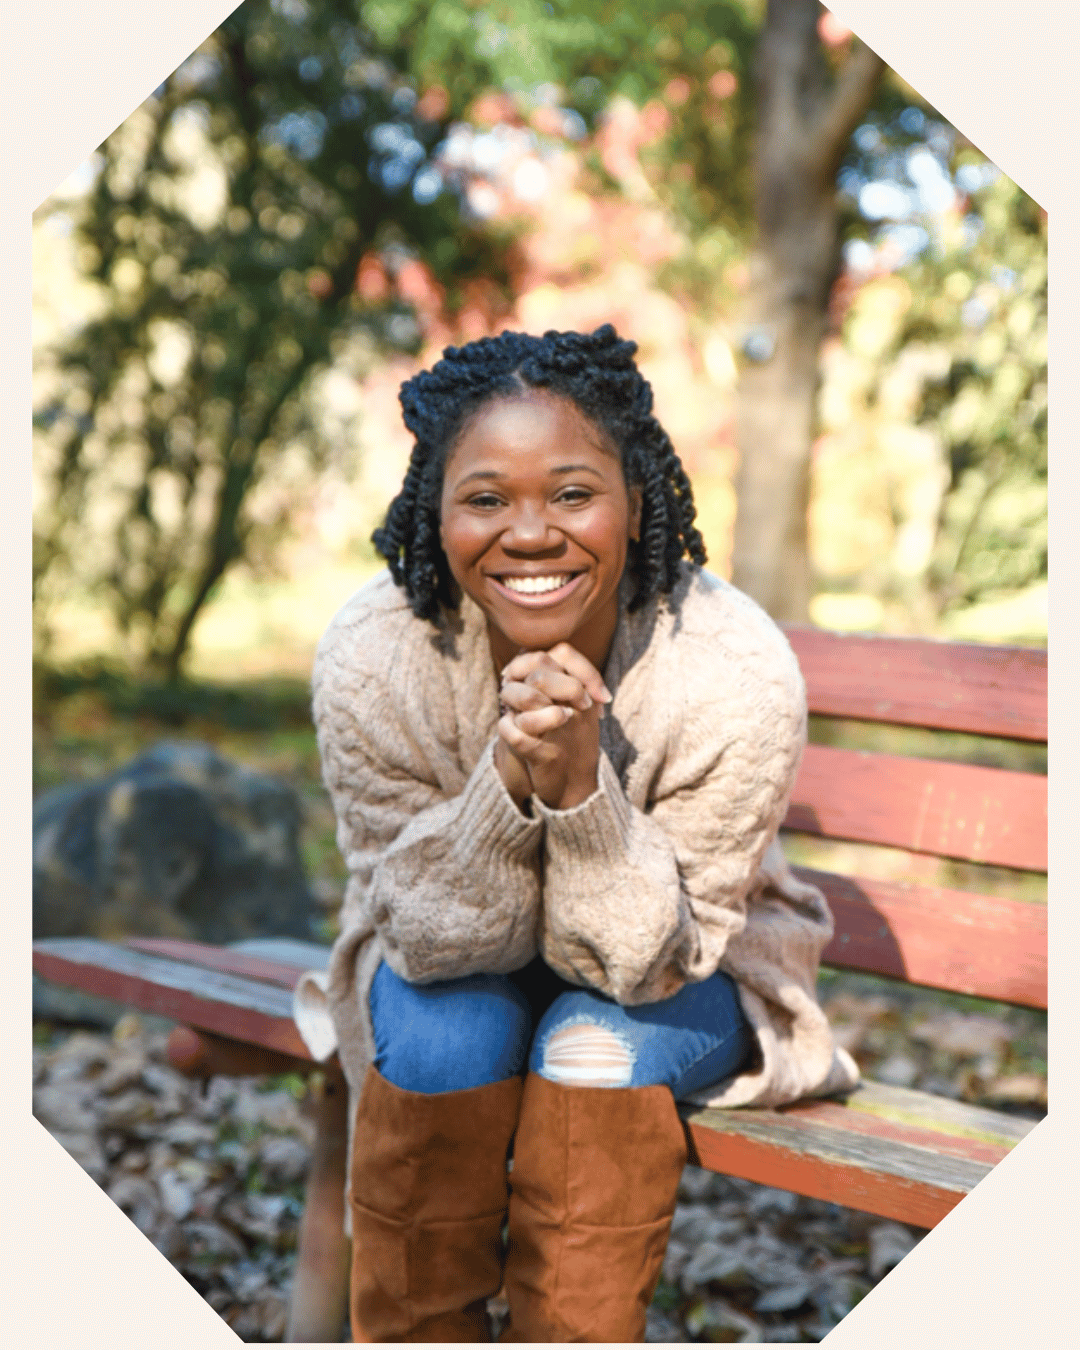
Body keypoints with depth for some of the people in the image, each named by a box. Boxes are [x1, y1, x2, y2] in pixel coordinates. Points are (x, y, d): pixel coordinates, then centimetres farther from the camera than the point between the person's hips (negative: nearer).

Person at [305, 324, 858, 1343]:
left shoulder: (738, 675, -30)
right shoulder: (368, 661, -27)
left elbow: (641, 960, -23)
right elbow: (434, 939, -20)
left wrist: (578, 782, -41)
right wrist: (510, 777, -40)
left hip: (677, 971, -1)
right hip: (450, 964, 1)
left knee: (597, 1043, -30)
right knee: (447, 1029, -29)